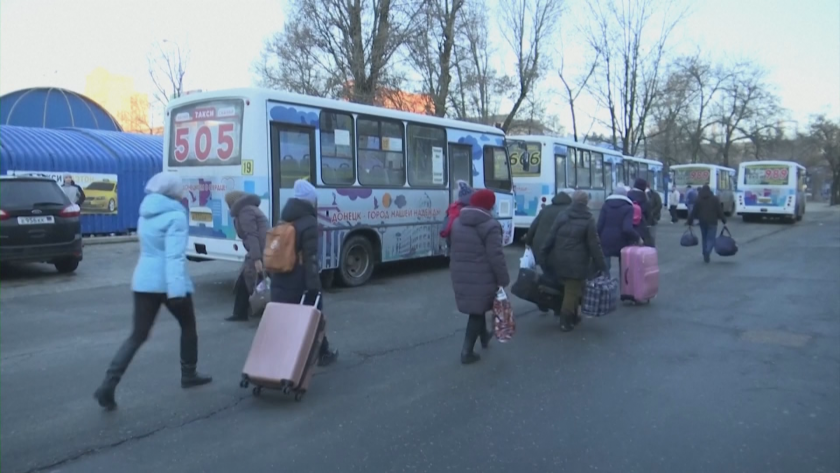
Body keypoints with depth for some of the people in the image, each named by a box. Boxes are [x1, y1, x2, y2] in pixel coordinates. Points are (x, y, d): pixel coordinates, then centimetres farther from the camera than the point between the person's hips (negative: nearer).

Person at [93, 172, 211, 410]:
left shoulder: (145, 215, 12)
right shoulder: (175, 216, -13)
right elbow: (174, 255, -22)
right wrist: (176, 290, -27)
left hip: (143, 281, 6)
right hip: (169, 283, -6)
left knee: (138, 335, 7)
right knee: (188, 327, 16)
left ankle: (109, 384, -5)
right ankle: (189, 375, 28)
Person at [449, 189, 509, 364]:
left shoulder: (457, 222, 7)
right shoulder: (490, 226, -16)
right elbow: (496, 257, -17)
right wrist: (503, 279, -9)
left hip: (460, 276, 7)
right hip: (481, 278, -7)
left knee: (477, 308, 25)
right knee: (477, 311, 5)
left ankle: (484, 337, 45)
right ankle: (467, 351, 7)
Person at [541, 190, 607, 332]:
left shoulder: (562, 216, 5)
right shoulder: (588, 221, -5)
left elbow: (551, 237, 4)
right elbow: (594, 245, -7)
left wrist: (544, 254, 11)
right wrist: (601, 265, -3)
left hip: (559, 260, 5)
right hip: (577, 262, -5)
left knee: (569, 289, 20)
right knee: (573, 291, 2)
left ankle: (572, 316, 30)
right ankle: (566, 320, 2)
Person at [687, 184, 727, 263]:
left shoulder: (698, 200, 4)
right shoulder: (714, 199, 0)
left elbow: (694, 211, 0)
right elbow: (720, 211, -3)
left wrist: (690, 221, 3)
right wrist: (724, 220, 2)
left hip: (702, 222, 2)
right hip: (712, 222, -2)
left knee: (704, 238, 15)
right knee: (711, 238, -2)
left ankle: (705, 255, 17)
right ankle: (707, 252, -26)